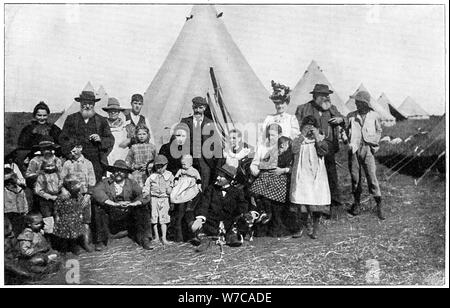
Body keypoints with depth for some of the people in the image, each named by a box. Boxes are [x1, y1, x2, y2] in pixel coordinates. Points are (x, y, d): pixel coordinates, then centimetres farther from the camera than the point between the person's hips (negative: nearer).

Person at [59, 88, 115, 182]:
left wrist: (100, 139, -9)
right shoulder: (71, 119, 13)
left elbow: (111, 140, 10)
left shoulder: (101, 120, 12)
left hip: (96, 162, 0)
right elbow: (62, 139, 15)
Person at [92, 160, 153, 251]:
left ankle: (143, 239, -4)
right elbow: (97, 192, -16)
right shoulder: (105, 182, 4)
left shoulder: (132, 183, 9)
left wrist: (132, 204, -25)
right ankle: (100, 241, -8)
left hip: (128, 218, 1)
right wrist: (114, 204, -27)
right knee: (98, 208, -25)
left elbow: (142, 195, -6)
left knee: (143, 209, -20)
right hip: (109, 217, -1)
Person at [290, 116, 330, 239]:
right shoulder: (298, 139, 8)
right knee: (300, 201, -4)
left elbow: (323, 151, -9)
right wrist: (302, 135, -16)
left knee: (316, 202, -2)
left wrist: (317, 136, -13)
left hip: (317, 174, 0)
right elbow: (294, 150, -13)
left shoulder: (320, 139, 9)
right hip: (301, 174, 0)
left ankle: (315, 229, 12)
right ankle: (301, 228, 11)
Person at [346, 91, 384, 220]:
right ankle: (357, 203, 20)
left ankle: (379, 206, 8)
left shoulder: (374, 116, 4)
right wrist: (350, 142, 3)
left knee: (372, 177, -5)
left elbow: (379, 131, 18)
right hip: (354, 149, 2)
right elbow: (347, 130, 18)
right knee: (355, 177, 5)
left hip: (367, 149, -2)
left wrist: (374, 144, 6)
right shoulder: (351, 116, 7)